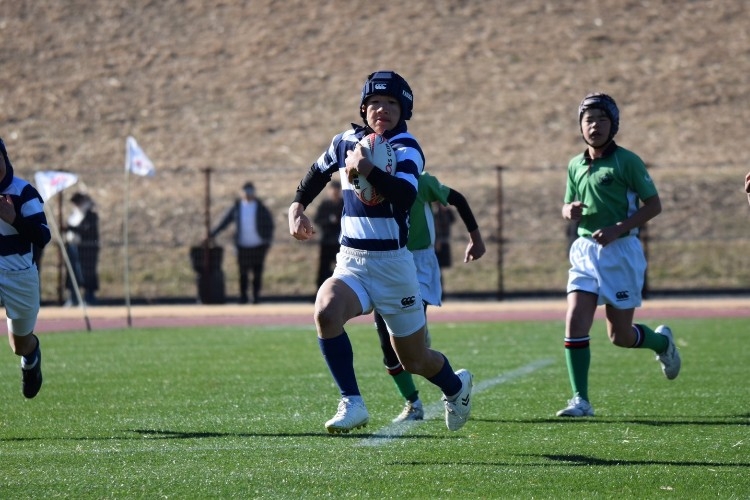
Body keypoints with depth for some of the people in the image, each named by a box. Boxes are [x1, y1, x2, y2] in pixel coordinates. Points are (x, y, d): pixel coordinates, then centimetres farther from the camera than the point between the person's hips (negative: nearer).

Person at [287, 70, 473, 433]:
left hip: (392, 264, -3)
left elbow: (406, 196, -32)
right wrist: (297, 206, 14)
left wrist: (368, 171, -42)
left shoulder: (406, 149, -11)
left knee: (414, 361, 9)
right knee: (326, 312, -31)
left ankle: (456, 385, 44)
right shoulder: (347, 141, 5)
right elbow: (319, 172, 27)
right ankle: (352, 404, -24)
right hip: (351, 263, 3)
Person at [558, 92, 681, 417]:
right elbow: (567, 207, 21)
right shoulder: (576, 165, 9)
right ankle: (581, 400, -6)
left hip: (620, 251, -5)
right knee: (575, 323, -11)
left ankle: (661, 341, 35)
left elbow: (654, 205, -8)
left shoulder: (626, 161, -8)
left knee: (620, 336, 2)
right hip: (585, 251, 5)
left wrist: (618, 229, -19)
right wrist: (570, 211, -5)